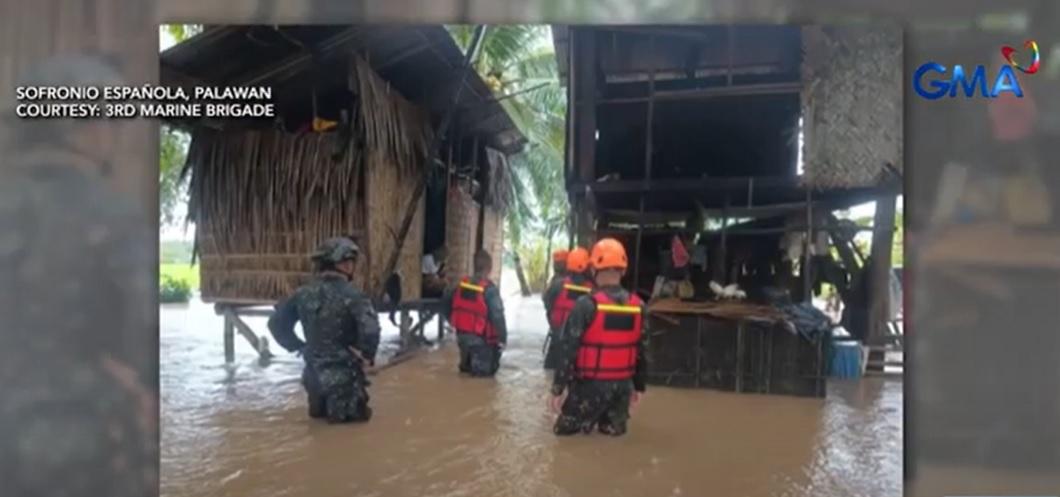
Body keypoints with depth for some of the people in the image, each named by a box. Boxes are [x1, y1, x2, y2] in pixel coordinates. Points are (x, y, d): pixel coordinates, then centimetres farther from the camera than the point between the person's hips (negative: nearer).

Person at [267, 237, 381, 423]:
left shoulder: (303, 293, -2)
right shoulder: (352, 296, -20)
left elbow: (276, 323, 7)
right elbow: (370, 330, -33)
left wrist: (299, 347, 13)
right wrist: (367, 355, -15)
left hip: (314, 372, 6)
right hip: (344, 373, -6)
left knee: (319, 408, 35)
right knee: (358, 412, 16)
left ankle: (320, 402, 13)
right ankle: (341, 405, -1)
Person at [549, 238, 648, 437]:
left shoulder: (586, 305, -15)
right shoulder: (638, 306, 0)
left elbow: (568, 349, -15)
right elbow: (642, 350, 7)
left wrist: (558, 388, -8)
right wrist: (638, 386, 18)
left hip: (590, 385, -4)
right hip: (622, 385, 5)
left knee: (565, 433, 9)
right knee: (613, 435, 20)